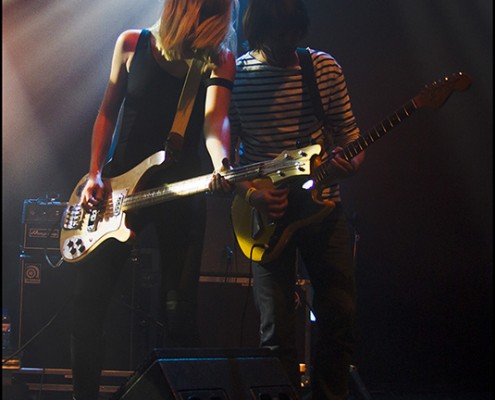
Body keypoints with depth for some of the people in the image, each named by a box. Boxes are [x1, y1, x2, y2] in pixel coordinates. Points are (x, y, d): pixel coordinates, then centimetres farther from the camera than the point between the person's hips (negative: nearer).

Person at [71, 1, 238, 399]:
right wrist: (95, 176, -2)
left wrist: (221, 165, -40)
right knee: (89, 299, -1)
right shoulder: (133, 45, 1)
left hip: (182, 193, -1)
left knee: (179, 310, -1)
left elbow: (214, 119, -19)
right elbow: (108, 112, 8)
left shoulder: (220, 59, -3)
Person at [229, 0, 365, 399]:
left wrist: (348, 163, -17)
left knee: (340, 316, 3)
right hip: (267, 214, -2)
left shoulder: (325, 68, -1)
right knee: (277, 329, -2)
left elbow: (350, 138, 5)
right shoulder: (235, 76, -6)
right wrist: (252, 194, -16)